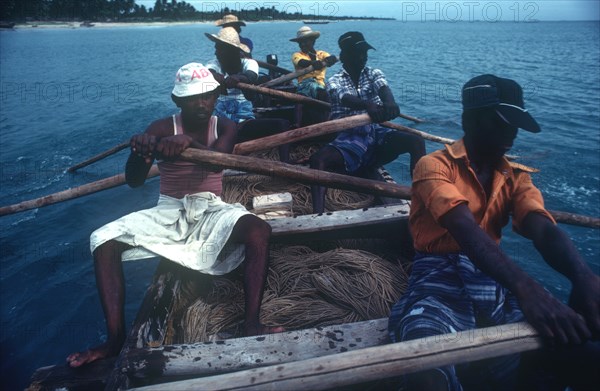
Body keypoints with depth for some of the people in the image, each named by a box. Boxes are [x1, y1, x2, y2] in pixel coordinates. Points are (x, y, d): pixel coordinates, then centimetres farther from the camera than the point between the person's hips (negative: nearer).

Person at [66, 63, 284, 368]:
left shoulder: (224, 127, 2)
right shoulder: (161, 129, 0)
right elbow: (134, 181, -11)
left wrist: (189, 143, -44)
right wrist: (139, 152, -34)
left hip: (211, 211, 0)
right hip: (168, 213, 1)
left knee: (259, 230, -33)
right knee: (103, 240, -21)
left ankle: (252, 324, -33)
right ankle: (115, 338, -18)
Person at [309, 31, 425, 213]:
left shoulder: (374, 74, 11)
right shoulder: (335, 81, 4)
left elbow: (383, 89, -14)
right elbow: (346, 99, -20)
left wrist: (390, 103, -40)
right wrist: (368, 105, -44)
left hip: (376, 134, 3)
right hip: (349, 139, -2)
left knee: (416, 142, -22)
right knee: (318, 159, -31)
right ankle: (318, 215, -38)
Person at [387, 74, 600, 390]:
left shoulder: (516, 177, 16)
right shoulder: (434, 166, -3)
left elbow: (543, 230, -4)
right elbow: (465, 230, -21)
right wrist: (525, 287, -36)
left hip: (497, 283, 6)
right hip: (439, 280, -5)